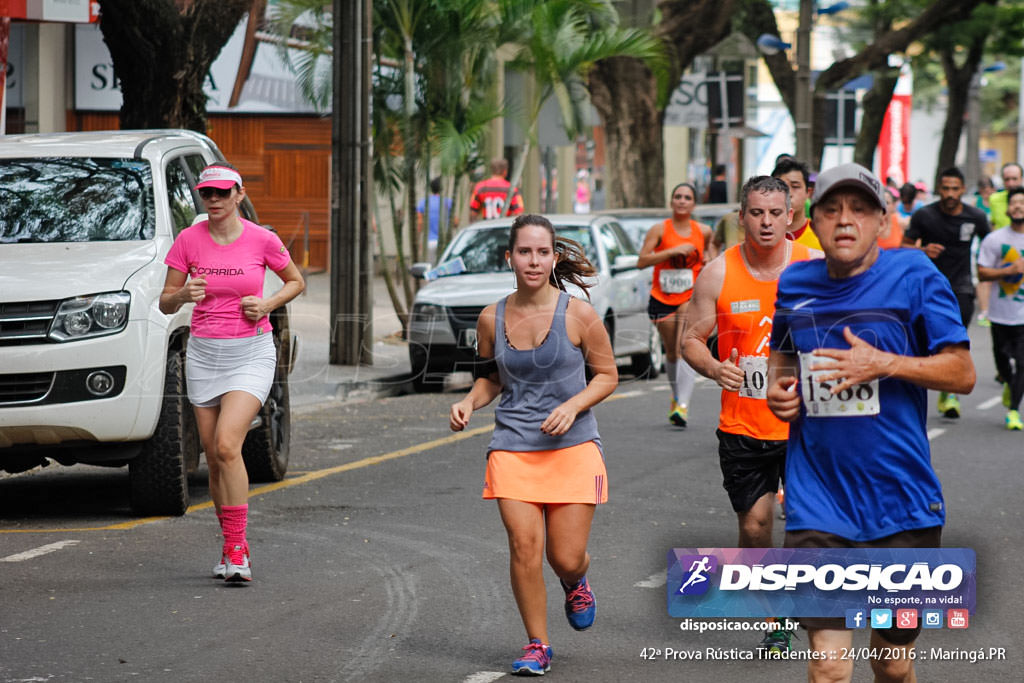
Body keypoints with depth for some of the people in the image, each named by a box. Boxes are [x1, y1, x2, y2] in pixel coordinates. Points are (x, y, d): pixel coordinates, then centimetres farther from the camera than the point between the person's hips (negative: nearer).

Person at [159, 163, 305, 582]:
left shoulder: (261, 239, -6)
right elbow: (166, 304, 5)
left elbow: (296, 281, 10)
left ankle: (237, 550, -16)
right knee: (214, 457, 6)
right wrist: (183, 294, -18)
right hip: (204, 354, 3)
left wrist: (268, 303, -8)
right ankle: (231, 548, 22)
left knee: (227, 445, -20)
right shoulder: (188, 240, -1)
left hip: (251, 354, -3)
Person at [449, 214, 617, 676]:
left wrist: (572, 406, -14)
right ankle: (536, 645, 7)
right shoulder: (492, 319, 2)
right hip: (513, 447, 2)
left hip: (573, 447, -2)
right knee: (524, 547, -11)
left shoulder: (578, 315, -6)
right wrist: (468, 403, -4)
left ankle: (576, 584, 38)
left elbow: (607, 375, 3)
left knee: (566, 558, -1)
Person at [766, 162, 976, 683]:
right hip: (818, 499, 1)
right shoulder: (795, 284, 5)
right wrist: (777, 388, 4)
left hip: (902, 503, -1)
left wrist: (884, 363, -18)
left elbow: (962, 373, -6)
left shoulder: (913, 275, -5)